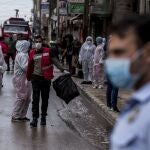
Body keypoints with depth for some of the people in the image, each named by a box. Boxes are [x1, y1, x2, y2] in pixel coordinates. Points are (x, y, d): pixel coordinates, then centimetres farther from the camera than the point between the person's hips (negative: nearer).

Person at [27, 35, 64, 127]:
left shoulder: (48, 51, -1)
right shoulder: (32, 53, 7)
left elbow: (55, 61, -1)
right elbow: (30, 67, 15)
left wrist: (62, 69, -10)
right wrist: (28, 78, 19)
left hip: (46, 78, -1)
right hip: (36, 78, 1)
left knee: (45, 99, 9)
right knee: (35, 99, -5)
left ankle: (43, 117, 22)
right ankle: (35, 118, -3)